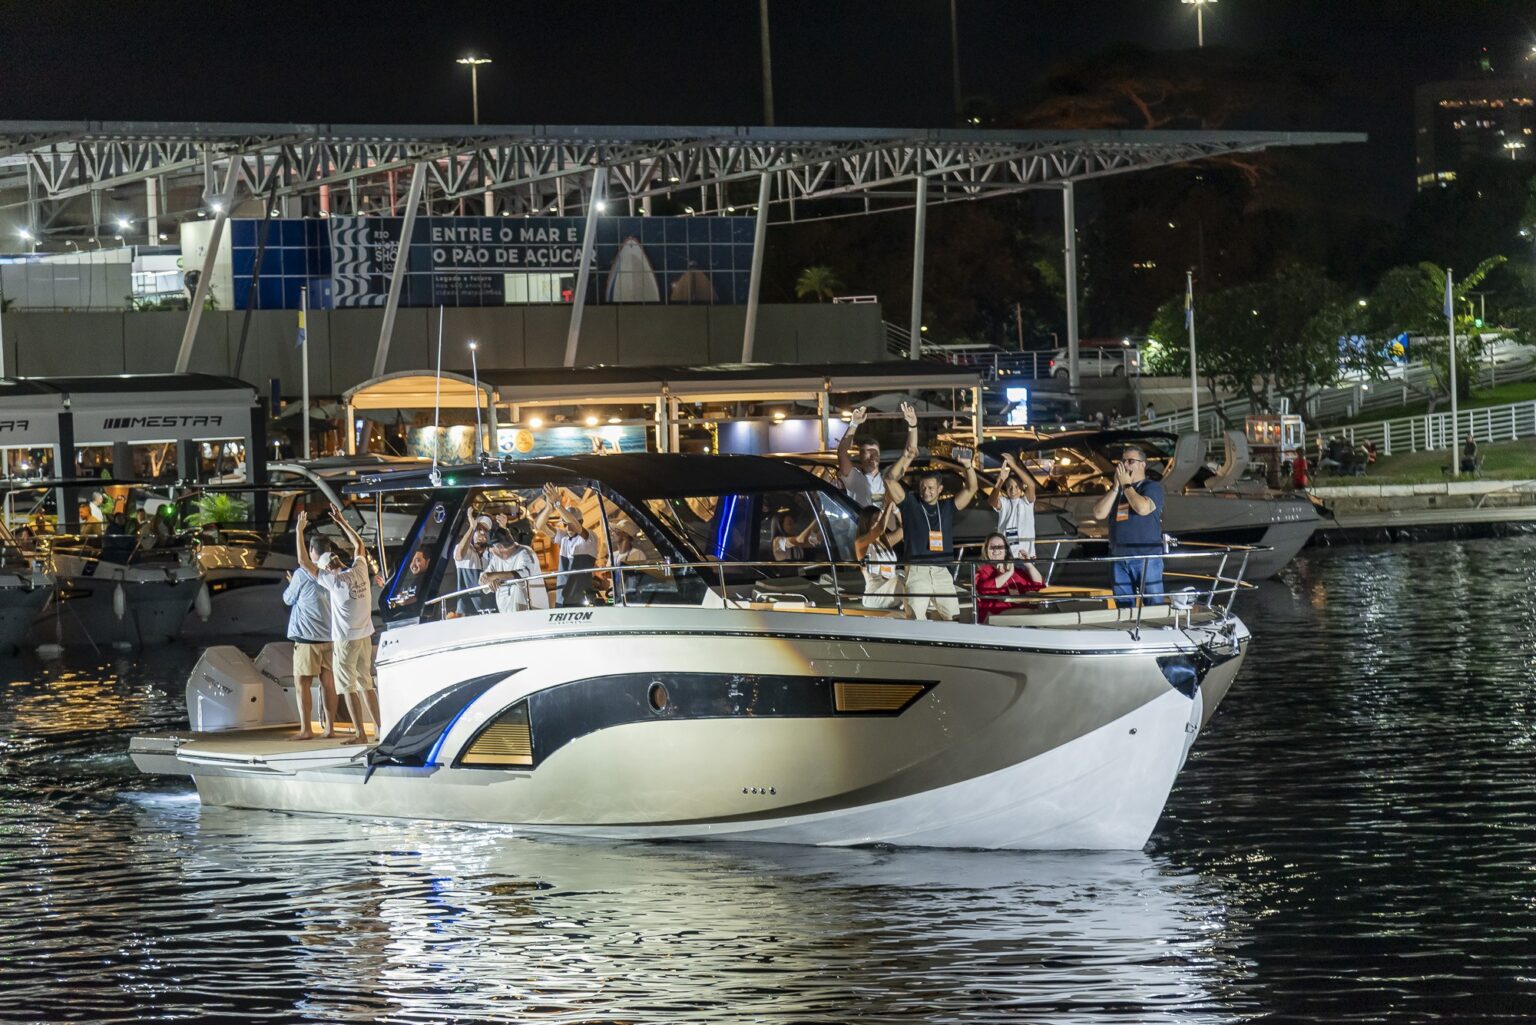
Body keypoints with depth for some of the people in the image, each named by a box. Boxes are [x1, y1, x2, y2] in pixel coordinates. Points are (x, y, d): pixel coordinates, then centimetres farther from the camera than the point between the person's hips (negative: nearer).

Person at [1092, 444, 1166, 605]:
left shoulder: (1152, 487, -1)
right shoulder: (1115, 491, 17)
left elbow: (1143, 508, -21)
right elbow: (1099, 514, 4)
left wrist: (1126, 485, -8)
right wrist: (1116, 487, -2)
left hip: (1146, 557, -6)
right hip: (1119, 557, 6)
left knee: (1153, 605, -6)